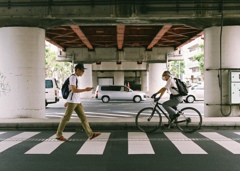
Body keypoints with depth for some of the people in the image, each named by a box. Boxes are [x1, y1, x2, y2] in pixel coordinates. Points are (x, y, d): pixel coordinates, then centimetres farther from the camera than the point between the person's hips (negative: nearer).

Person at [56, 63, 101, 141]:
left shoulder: (76, 78, 18)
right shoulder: (73, 77, -11)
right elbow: (74, 90, -20)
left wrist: (68, 101, 25)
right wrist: (85, 89, -22)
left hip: (77, 102, 9)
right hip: (72, 101, -9)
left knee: (83, 117, 3)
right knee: (66, 118, -1)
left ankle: (90, 134, 0)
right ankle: (59, 135, 9)